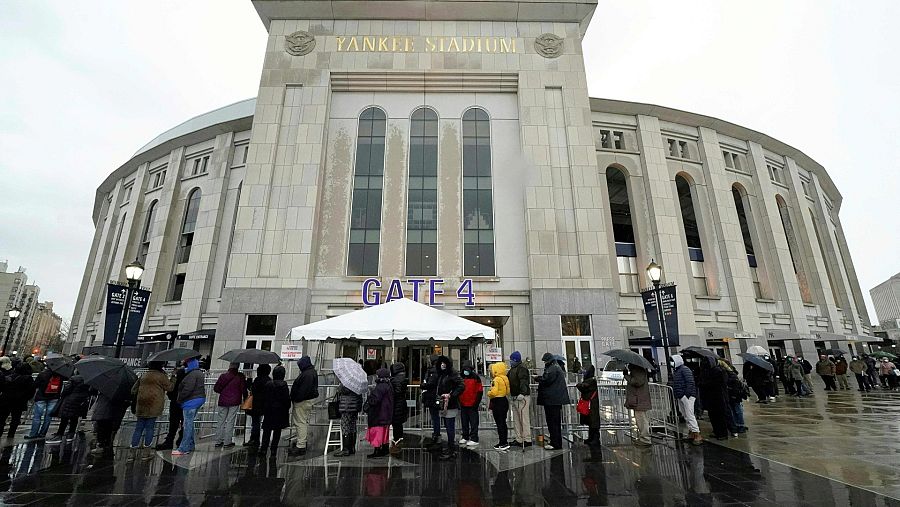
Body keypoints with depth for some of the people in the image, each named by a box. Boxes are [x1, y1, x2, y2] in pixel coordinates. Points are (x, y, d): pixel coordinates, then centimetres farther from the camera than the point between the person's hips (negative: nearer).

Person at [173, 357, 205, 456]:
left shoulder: (192, 374, -17)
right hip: (199, 399, 11)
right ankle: (190, 446, 26)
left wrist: (179, 399, -10)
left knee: (188, 425, -6)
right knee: (190, 424, 18)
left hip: (191, 401, -11)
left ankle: (183, 449, -2)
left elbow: (187, 389, -22)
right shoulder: (199, 373, 16)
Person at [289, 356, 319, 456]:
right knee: (305, 421, 21)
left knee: (300, 422, -6)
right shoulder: (312, 371, 12)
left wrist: (296, 399, -20)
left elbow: (303, 390, -28)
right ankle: (303, 441, 35)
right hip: (309, 399, 11)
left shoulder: (307, 374, -23)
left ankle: (300, 446, -2)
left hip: (302, 402, -11)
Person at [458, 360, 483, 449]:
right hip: (463, 405, 5)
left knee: (473, 423, 0)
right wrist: (458, 402, 11)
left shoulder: (476, 377, -7)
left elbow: (480, 391, -6)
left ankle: (474, 439, 7)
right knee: (464, 423, 15)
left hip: (472, 405, -5)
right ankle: (465, 437, 27)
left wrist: (477, 403, -9)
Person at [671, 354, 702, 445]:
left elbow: (690, 382, -19)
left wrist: (688, 394, -23)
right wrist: (675, 395, 16)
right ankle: (691, 433, 21)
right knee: (685, 416, 13)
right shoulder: (675, 371, 17)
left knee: (690, 415, -10)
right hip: (680, 397, 10)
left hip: (687, 396, -10)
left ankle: (697, 435, -7)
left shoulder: (685, 369, -11)